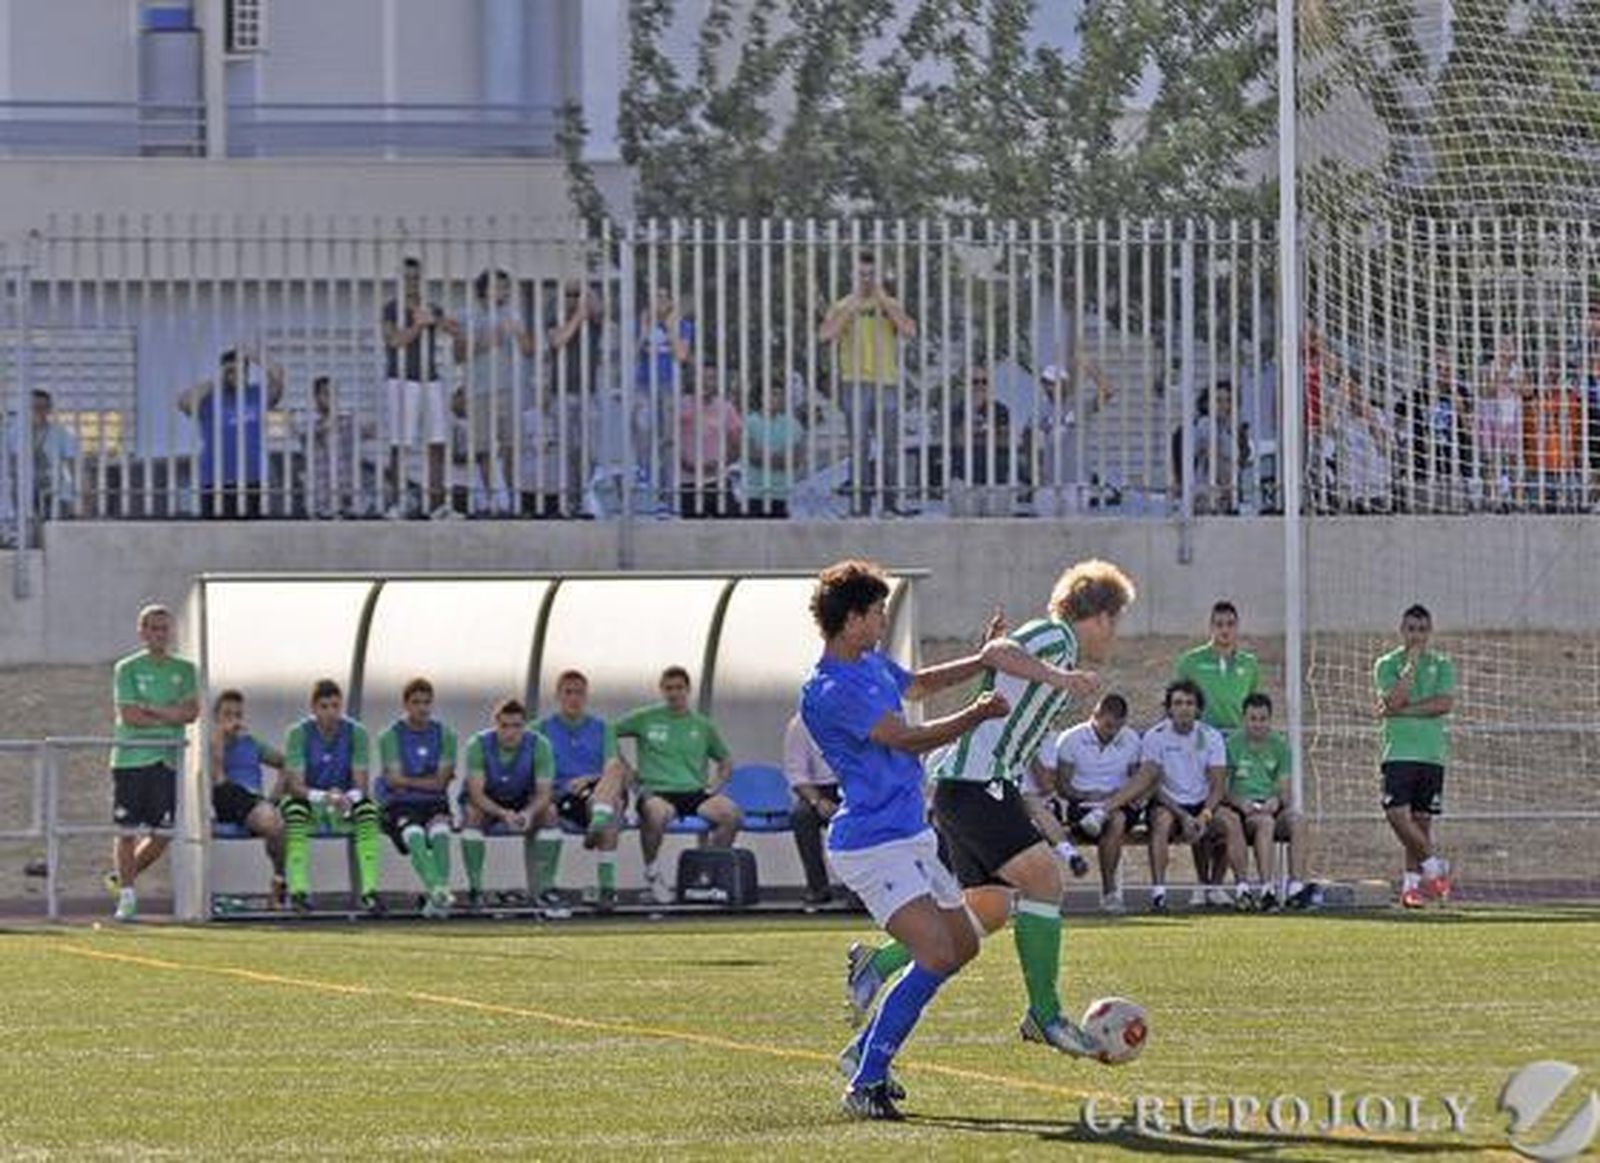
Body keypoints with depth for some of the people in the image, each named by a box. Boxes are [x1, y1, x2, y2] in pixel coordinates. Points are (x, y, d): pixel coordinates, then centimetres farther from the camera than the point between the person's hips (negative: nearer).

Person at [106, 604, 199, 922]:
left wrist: (151, 709, -10)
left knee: (163, 835, 1)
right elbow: (130, 715, -9)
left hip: (167, 760, 3)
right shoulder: (127, 669, 1)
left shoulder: (184, 670, 11)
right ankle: (126, 895, 4)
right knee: (127, 830, -4)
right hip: (131, 758, -3)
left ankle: (125, 877, 23)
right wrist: (171, 716, -6)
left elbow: (191, 712, -2)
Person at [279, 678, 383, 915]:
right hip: (309, 801, -1)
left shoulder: (356, 733, -5)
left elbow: (361, 784, -9)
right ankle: (298, 891, -39)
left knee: (367, 807, -30)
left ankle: (369, 890, -34)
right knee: (294, 807, -34)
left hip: (345, 805, 1)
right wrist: (324, 797, -36)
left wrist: (348, 798, -32)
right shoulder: (298, 733, -9)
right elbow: (295, 785, -17)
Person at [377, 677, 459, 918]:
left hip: (434, 802, 2)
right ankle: (438, 890, -53)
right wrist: (429, 781, -3)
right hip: (399, 805, -2)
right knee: (413, 834, -34)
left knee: (440, 829, -32)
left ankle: (437, 897, -44)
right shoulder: (390, 736, 3)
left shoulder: (444, 735, 10)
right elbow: (395, 780, -6)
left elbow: (440, 782, 2)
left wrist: (409, 782, -2)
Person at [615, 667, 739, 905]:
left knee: (731, 813, -28)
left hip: (694, 791, 3)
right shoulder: (645, 719, 9)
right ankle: (651, 872, -16)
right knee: (656, 814, -41)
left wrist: (715, 785, 9)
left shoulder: (702, 726, 18)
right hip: (656, 790, -3)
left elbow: (726, 760, 28)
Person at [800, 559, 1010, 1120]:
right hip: (874, 846, -11)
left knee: (963, 944, 17)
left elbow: (918, 684, 35)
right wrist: (977, 715, -12)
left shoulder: (873, 664, 12)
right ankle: (865, 1085, -15)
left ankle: (865, 1050, 25)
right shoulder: (828, 691, -20)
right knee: (937, 956, -21)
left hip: (912, 836, 11)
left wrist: (983, 661, 26)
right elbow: (908, 739, -22)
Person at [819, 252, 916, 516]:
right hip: (855, 383, -1)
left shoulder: (890, 305, 10)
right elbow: (825, 335, -9)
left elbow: (909, 331, -7)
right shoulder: (843, 307, 7)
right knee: (859, 446, -3)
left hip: (886, 383, 1)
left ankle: (890, 502, 8)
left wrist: (884, 301, -9)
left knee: (890, 444, 1)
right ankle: (859, 503, -2)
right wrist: (851, 309, -13)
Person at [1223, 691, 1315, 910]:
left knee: (1297, 820, -30)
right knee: (1265, 822, -36)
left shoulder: (1279, 745, 14)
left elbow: (1284, 789, 9)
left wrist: (1278, 800, -14)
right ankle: (1267, 890, -45)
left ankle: (1296, 887, -39)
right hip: (1243, 810, -3)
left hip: (1272, 807, 3)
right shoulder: (1232, 744, 5)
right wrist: (1240, 802, -17)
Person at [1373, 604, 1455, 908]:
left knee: (1421, 820, 1)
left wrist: (1402, 710, -10)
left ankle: (1411, 884, 8)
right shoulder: (1387, 664, 5)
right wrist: (1411, 664, -11)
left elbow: (1445, 703, -5)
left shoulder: (1441, 665, 9)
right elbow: (1394, 701, -11)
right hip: (1398, 751, -1)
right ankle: (1433, 864, -2)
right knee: (1396, 814, -17)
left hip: (1432, 753, 1)